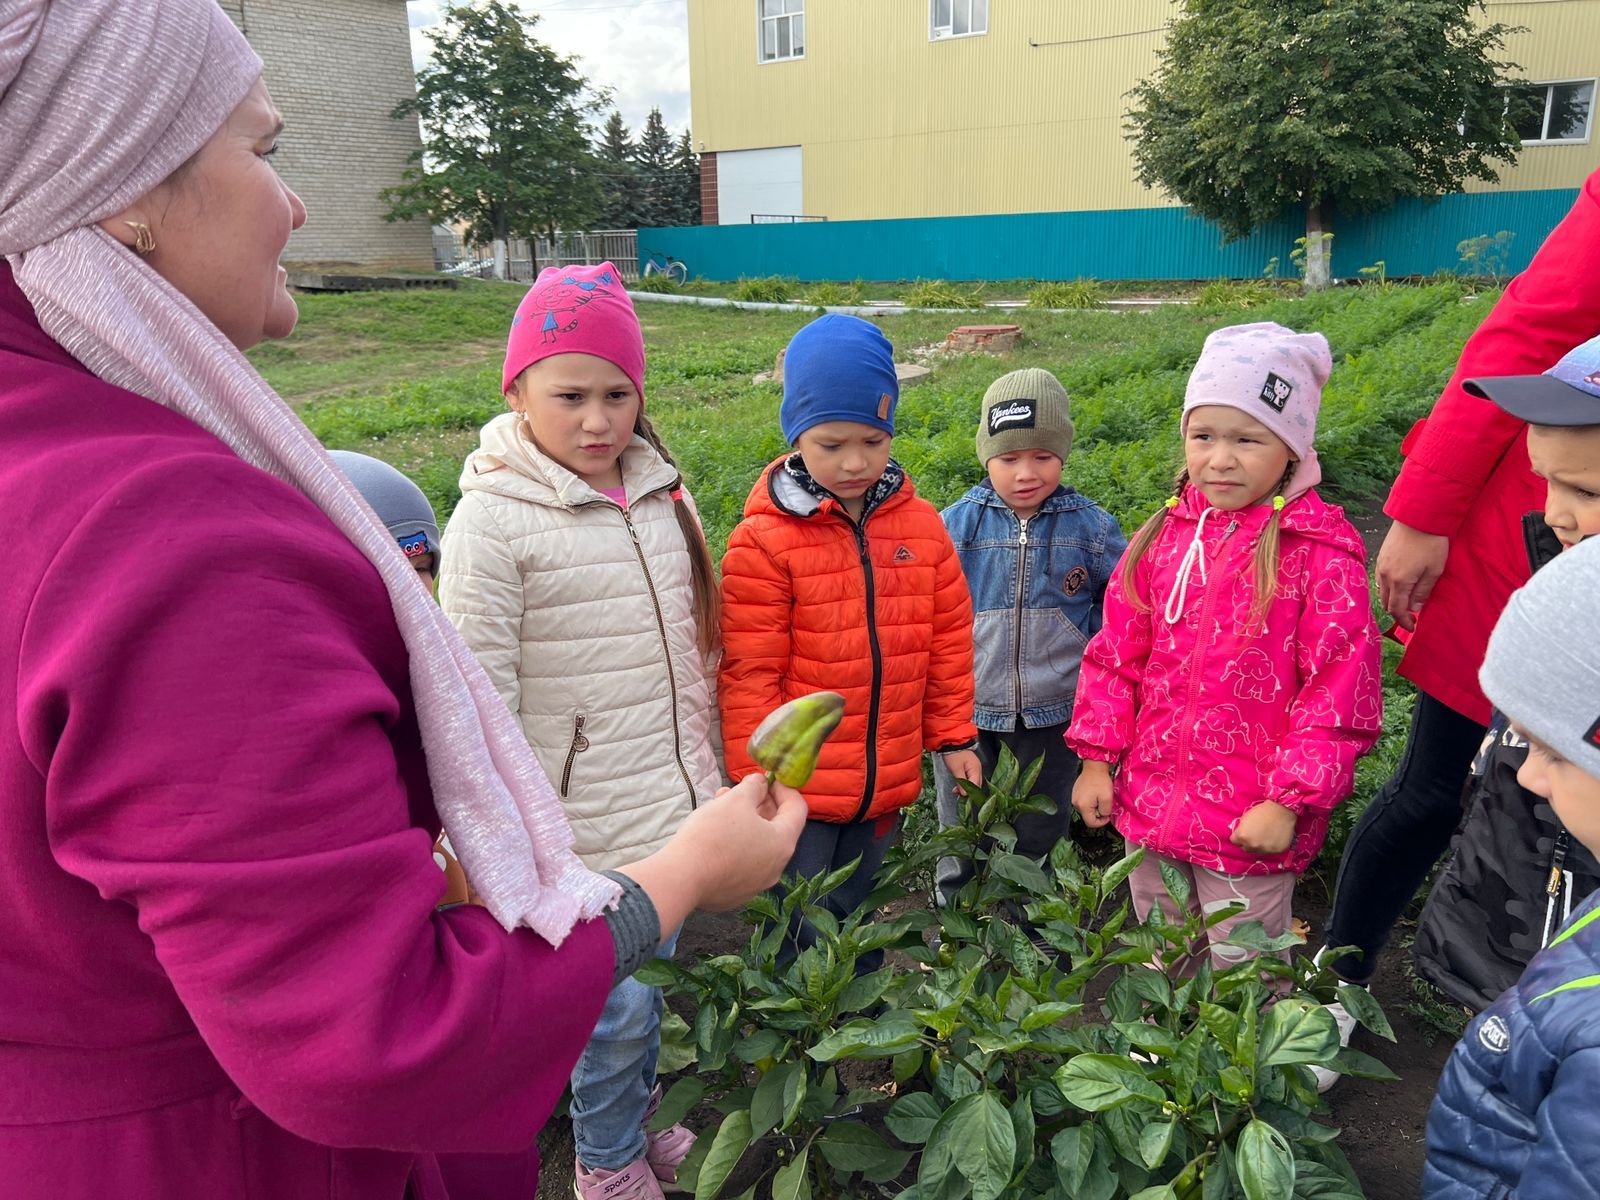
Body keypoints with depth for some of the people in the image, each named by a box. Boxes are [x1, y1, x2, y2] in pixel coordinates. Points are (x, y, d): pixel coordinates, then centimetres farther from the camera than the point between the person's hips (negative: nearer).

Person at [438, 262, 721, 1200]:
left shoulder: (661, 492, 2)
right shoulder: (494, 521, -16)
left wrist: (706, 771, 16)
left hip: (668, 802, 6)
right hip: (582, 823, -5)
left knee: (651, 979, 21)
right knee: (616, 1001, 7)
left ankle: (638, 1121, 46)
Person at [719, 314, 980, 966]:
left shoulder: (921, 525, -1)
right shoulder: (763, 541, -14)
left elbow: (948, 638, 7)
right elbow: (749, 674, -11)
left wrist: (954, 737, 9)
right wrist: (755, 782, -8)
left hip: (886, 785, 4)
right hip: (798, 790, -4)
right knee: (803, 939, 8)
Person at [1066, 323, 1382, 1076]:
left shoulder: (1318, 553, -14)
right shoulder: (1165, 535, 2)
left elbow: (1340, 689, -14)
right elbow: (1116, 654, 6)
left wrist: (1290, 798, -15)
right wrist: (1098, 758, 3)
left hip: (1249, 817, -5)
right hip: (1150, 801, 6)